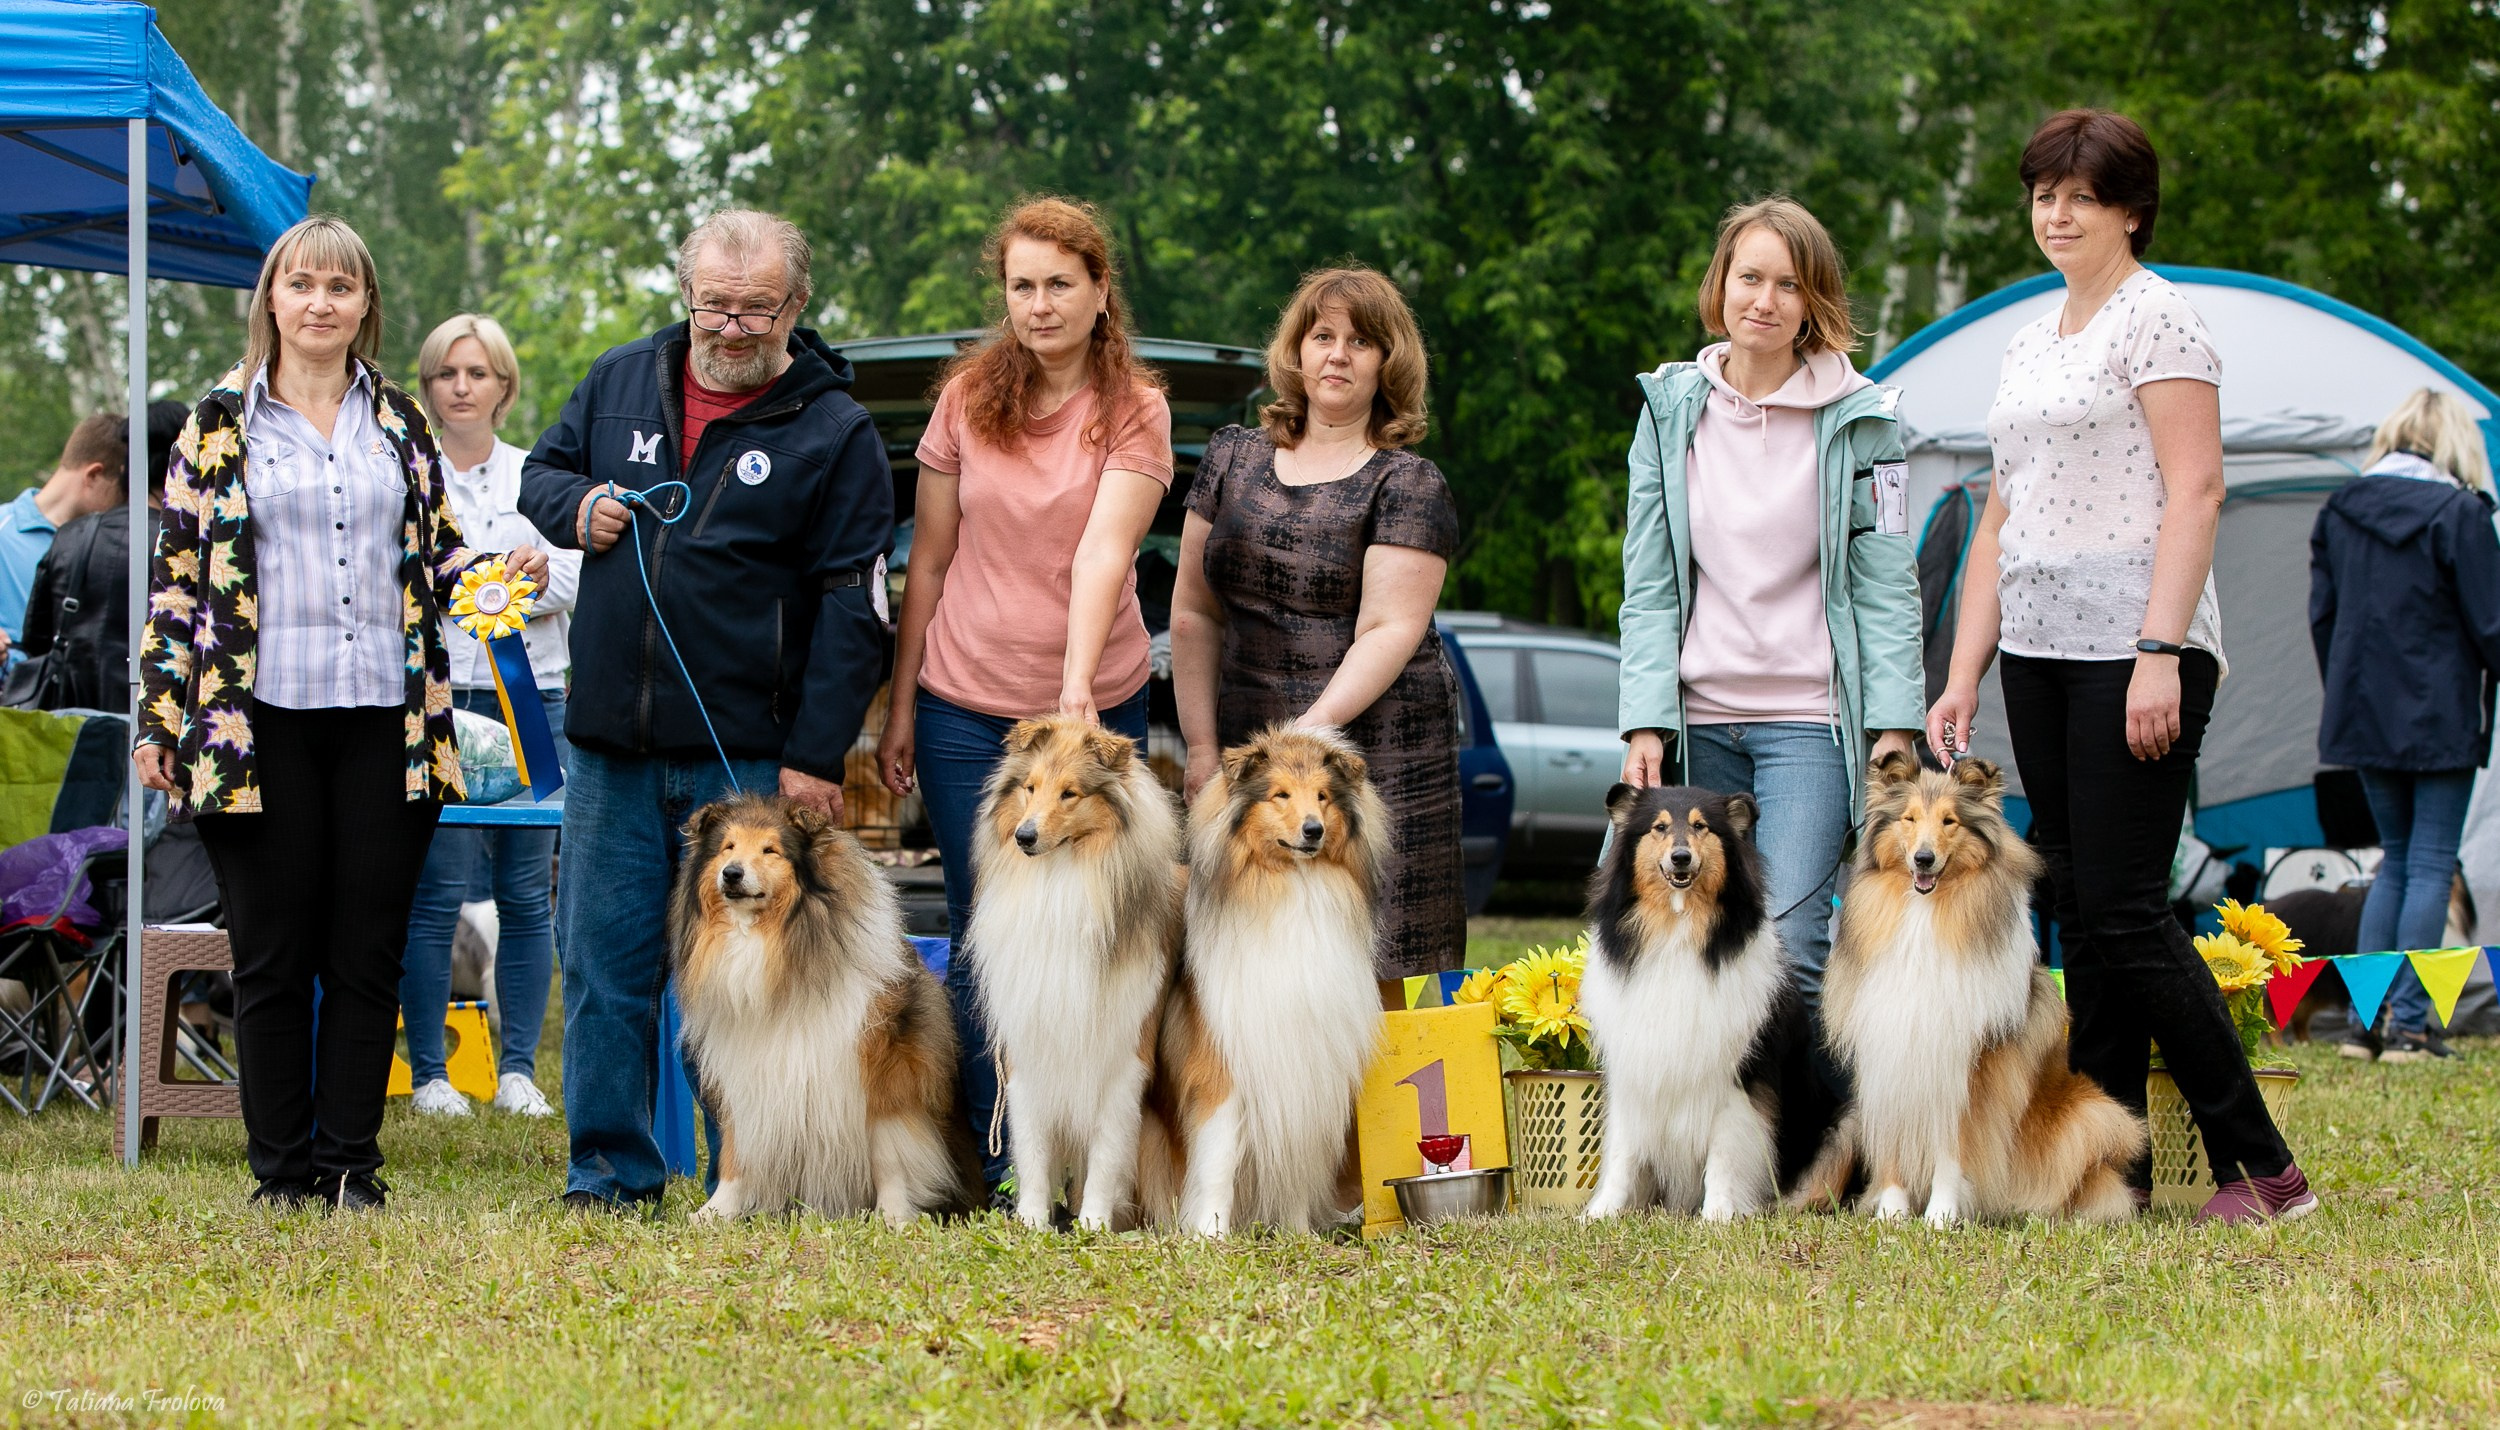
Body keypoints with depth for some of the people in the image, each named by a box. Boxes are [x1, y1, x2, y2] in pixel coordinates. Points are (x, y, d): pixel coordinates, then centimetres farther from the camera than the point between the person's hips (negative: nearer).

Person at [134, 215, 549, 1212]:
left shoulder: (398, 420, 12)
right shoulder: (223, 421, 5)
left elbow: (436, 550, 18)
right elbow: (178, 573, 3)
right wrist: (159, 718, -2)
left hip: (382, 719, 2)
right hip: (261, 719, -2)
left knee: (367, 954, 2)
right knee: (272, 955, 2)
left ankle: (351, 1160, 10)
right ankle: (282, 1167, 9)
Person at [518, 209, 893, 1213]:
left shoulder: (835, 433, -2)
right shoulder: (621, 383, 9)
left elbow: (851, 606, -5)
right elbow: (541, 471, 25)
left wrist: (816, 756, -11)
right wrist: (574, 508, -1)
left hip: (748, 753, -4)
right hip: (610, 745, 4)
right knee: (603, 962, 6)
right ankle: (611, 1171, 15)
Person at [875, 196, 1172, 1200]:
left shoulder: (1134, 410, -4)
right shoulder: (968, 398, 2)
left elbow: (1102, 552, -20)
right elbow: (927, 563, 8)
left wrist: (1077, 682, -33)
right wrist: (900, 710, 6)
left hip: (1095, 707, -2)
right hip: (965, 711, 2)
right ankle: (993, 1172, 9)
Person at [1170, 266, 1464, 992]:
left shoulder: (1408, 484, 1)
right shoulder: (1233, 457, 13)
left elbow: (1390, 630, -9)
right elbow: (1194, 612, 13)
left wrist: (1315, 727, -21)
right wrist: (1203, 747, 4)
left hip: (1372, 749, -3)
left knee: (1369, 979, -7)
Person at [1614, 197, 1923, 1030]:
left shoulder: (1857, 419, 0)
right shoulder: (1671, 408, 8)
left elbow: (1886, 584, 0)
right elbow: (1649, 584, 7)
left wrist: (1895, 724, -7)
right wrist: (1645, 721, -2)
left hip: (1810, 718, -3)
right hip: (1698, 721, 3)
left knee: (1789, 938, -16)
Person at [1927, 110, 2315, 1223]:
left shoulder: (2156, 316, -4)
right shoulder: (2032, 340, 20)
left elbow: (2195, 493, -12)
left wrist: (2160, 651, -21)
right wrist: (1964, 674, 15)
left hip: (2132, 644, -8)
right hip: (2038, 651, 8)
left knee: (2125, 909, -12)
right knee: (2082, 915, 6)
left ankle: (2262, 1170, -7)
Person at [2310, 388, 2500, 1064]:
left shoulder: (2339, 511, 5)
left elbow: (2322, 615, 10)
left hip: (2364, 714, 5)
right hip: (2440, 719, -5)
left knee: (2396, 858, 15)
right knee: (2431, 864, 1)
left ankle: (2363, 1021, 10)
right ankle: (2409, 1025, -3)